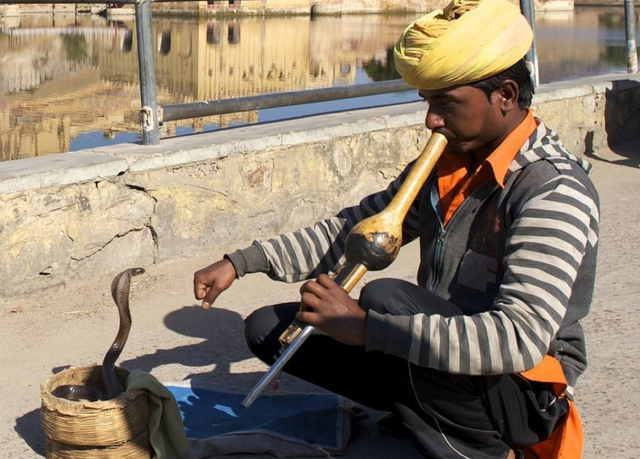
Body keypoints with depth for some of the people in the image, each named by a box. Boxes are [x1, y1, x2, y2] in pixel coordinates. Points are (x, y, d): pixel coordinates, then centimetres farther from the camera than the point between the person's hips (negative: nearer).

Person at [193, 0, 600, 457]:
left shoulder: (554, 192, -23)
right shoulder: (447, 162, 3)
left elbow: (520, 339, -35)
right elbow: (357, 228, 10)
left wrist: (366, 326, -37)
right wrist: (241, 262, 1)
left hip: (525, 391, -8)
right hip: (439, 358, 8)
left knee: (386, 298, -34)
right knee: (268, 328, 3)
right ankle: (432, 413, 2)